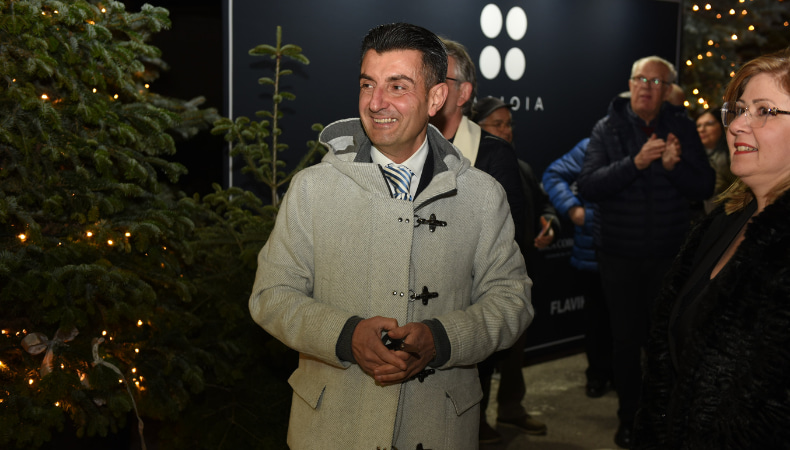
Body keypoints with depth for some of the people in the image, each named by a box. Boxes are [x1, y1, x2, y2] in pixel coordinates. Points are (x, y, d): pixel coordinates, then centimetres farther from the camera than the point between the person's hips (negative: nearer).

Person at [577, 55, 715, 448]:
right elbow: (589, 186, -15)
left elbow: (704, 188, -4)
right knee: (626, 339, 10)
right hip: (619, 254, 0)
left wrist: (673, 166, -22)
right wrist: (636, 162, -27)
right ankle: (629, 418, 27)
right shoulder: (607, 128, -3)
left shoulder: (681, 127, 0)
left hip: (669, 254, 0)